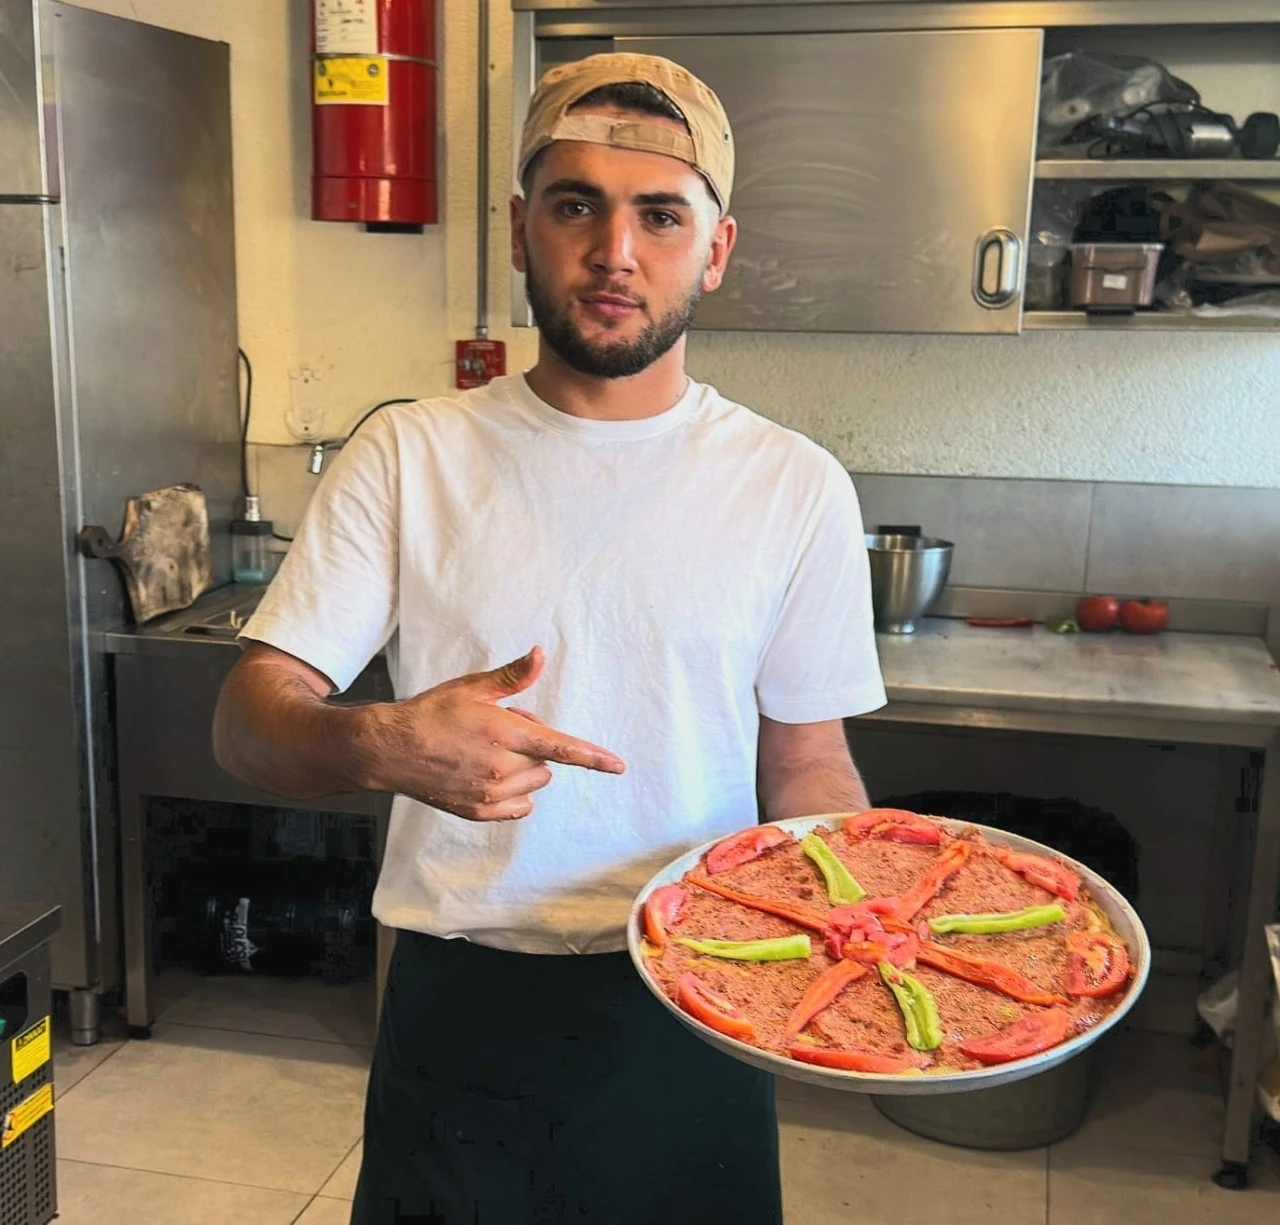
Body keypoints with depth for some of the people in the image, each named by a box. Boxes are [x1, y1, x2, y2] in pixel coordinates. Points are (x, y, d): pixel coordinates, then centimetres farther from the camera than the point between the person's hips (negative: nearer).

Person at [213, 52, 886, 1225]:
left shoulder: (796, 487, -4)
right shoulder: (410, 455, -6)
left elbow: (805, 759, 3)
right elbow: (251, 717, -7)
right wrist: (380, 746, -29)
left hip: (694, 1011, 1)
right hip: (458, 1008, 0)